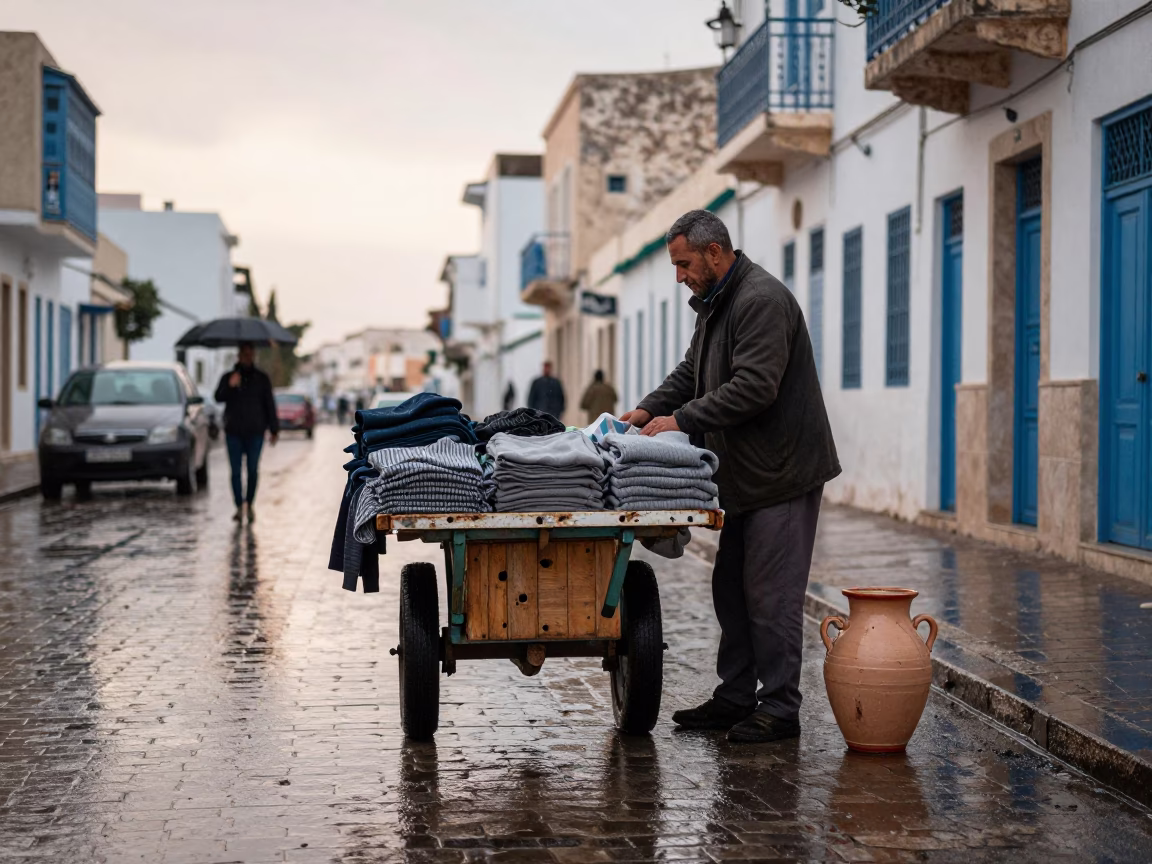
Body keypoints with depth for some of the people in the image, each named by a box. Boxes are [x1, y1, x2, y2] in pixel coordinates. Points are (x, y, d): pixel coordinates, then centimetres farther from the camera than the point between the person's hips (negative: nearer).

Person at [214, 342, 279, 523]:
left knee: (253, 470, -5)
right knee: (235, 471, -4)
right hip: (233, 432, 0)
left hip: (255, 432, 0)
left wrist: (274, 430, 4)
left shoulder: (262, 379, 8)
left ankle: (250, 505, 8)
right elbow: (218, 398, -6)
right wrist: (230, 386, -25)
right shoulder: (228, 377, 8)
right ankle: (239, 507, 1)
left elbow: (270, 405, 8)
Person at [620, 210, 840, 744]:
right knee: (732, 588, 13)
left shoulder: (762, 300, -17)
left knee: (771, 594, -6)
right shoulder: (715, 304, 17)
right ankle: (735, 699, 22)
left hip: (782, 474, -10)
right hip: (746, 475, 10)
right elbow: (691, 372, 22)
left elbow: (754, 386, -26)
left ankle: (779, 709, 1)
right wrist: (649, 408, 5)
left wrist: (683, 419, -22)